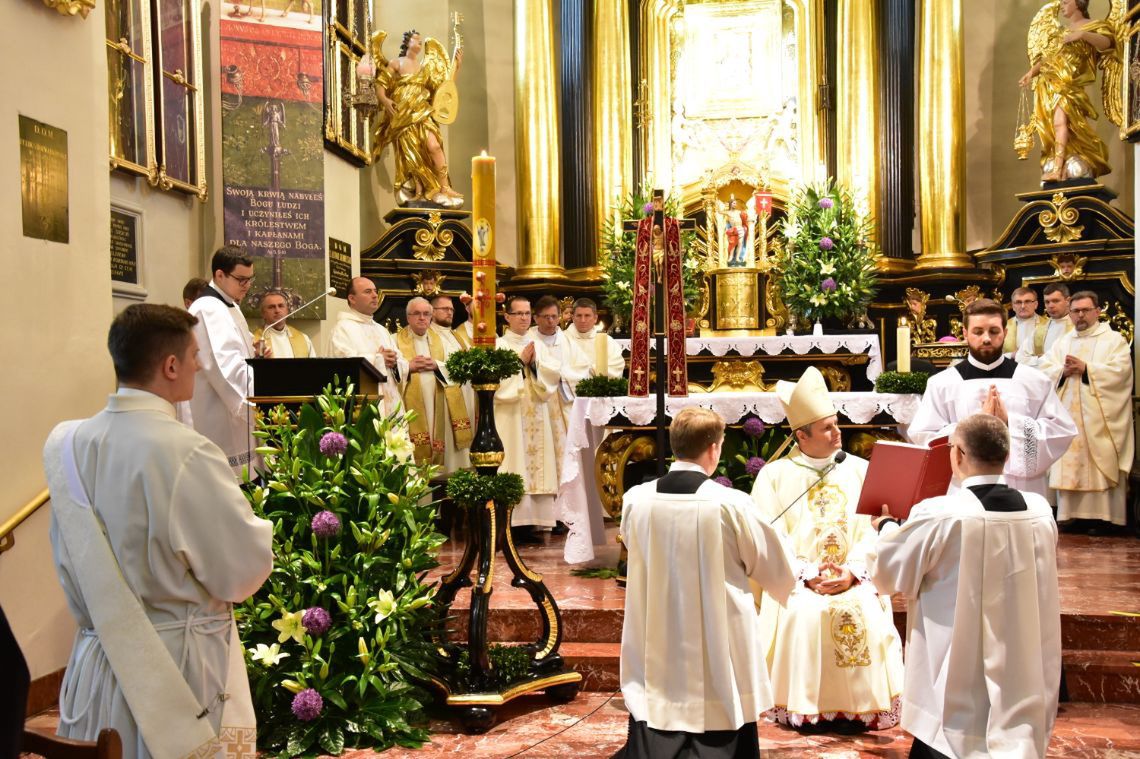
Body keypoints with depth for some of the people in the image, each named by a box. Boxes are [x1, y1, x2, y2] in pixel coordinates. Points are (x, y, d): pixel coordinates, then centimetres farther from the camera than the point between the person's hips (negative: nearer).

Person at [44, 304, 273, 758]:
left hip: (100, 658, 6)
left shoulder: (67, 444, -5)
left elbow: (69, 560, 9)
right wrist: (257, 528, 2)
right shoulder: (185, 453, -25)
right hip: (177, 665, -6)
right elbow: (245, 571, -17)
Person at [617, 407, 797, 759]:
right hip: (719, 650, -3)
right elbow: (776, 570, -2)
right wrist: (787, 580, 22)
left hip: (656, 652, 3)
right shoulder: (731, 503, -16)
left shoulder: (636, 499, -6)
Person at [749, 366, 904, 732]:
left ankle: (862, 709, -8)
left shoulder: (859, 470, 9)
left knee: (866, 616, -24)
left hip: (855, 581, 2)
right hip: (796, 584, -2)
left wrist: (852, 572, -13)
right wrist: (808, 576, -15)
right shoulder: (774, 476, 2)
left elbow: (873, 531, 2)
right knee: (801, 617, -28)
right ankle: (804, 710, -12)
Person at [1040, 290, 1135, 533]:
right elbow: (1045, 370, 9)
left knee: (1100, 463, -5)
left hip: (1100, 417, -4)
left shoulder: (1114, 339, 4)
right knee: (1069, 463, 1)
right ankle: (1070, 513, 5)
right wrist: (1064, 370, -10)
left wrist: (1085, 368, -15)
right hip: (1068, 414, 4)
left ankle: (1102, 515, -2)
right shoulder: (1062, 342, 18)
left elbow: (1120, 370, -11)